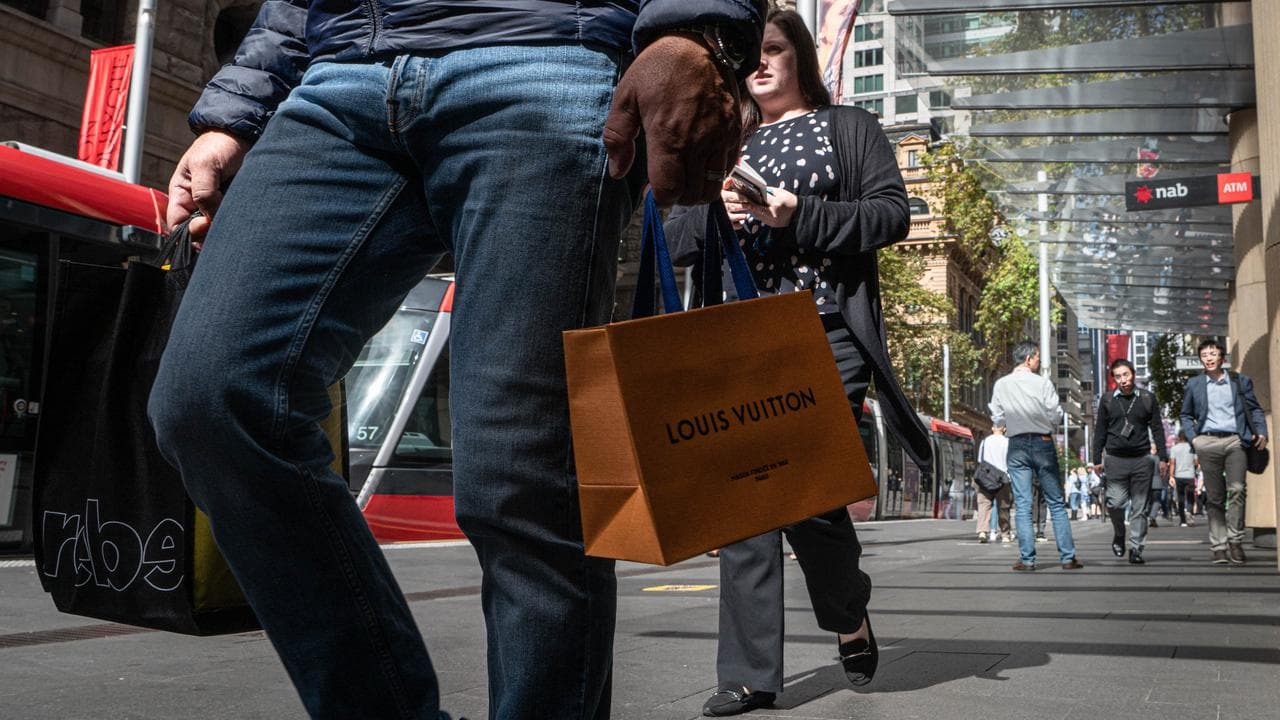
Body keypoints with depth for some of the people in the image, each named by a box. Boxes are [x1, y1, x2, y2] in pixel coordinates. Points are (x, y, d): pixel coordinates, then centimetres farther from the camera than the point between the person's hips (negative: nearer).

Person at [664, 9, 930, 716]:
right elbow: (673, 239, 16)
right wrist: (714, 212, -6)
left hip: (826, 333, -3)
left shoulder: (849, 128, 13)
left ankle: (850, 616, 20)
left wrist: (800, 214, -12)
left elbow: (892, 214, 0)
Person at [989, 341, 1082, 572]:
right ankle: (1068, 557, 7)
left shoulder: (1001, 385, -1)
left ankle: (1027, 559, 0)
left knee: (1022, 505, 3)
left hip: (1017, 445, 2)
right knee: (1056, 503, 6)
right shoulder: (1042, 382, -9)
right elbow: (1055, 414, -7)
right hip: (1043, 443, -2)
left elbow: (998, 419, 3)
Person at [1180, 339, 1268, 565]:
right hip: (1207, 442, 1)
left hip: (1235, 440, -1)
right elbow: (1186, 415, 18)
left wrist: (1261, 431, -3)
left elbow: (1255, 409, 13)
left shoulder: (1240, 381, 12)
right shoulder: (1194, 384, 13)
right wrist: (1192, 437, 3)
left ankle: (1235, 541, -7)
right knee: (1214, 497, 2)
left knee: (1236, 489, -15)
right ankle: (1219, 547, 4)